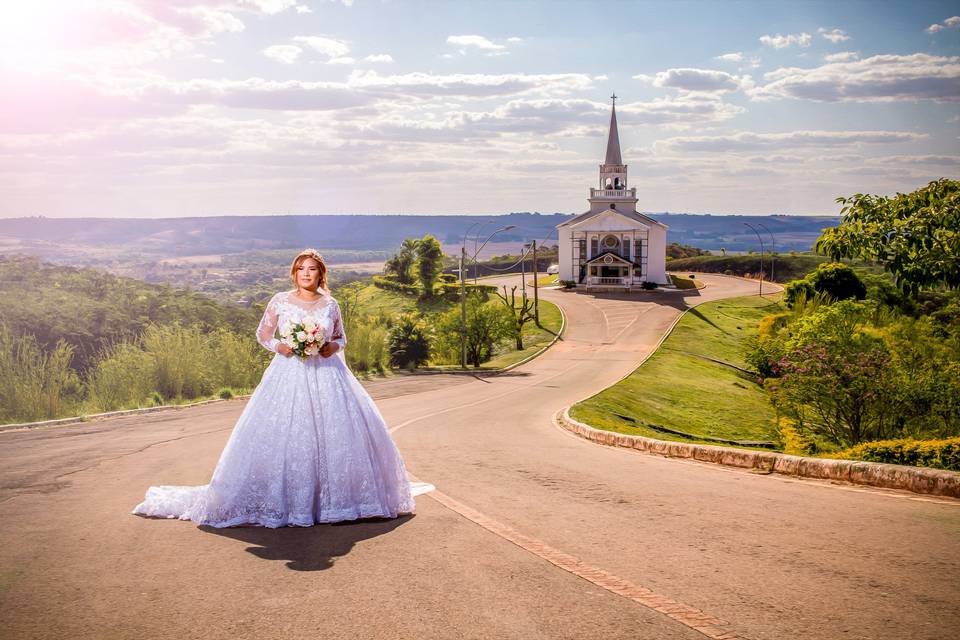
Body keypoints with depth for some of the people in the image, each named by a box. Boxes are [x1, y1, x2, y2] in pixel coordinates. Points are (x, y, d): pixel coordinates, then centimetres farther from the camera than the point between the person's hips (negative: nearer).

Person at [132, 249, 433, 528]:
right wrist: (279, 346, -11)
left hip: (326, 375, 2)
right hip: (289, 375, -2)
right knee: (282, 435, -6)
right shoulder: (280, 301, 2)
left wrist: (334, 347, -5)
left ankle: (337, 497, 12)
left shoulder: (330, 305, 7)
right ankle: (283, 500, 5)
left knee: (337, 432, -2)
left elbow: (341, 337, 16)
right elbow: (262, 334, 8)